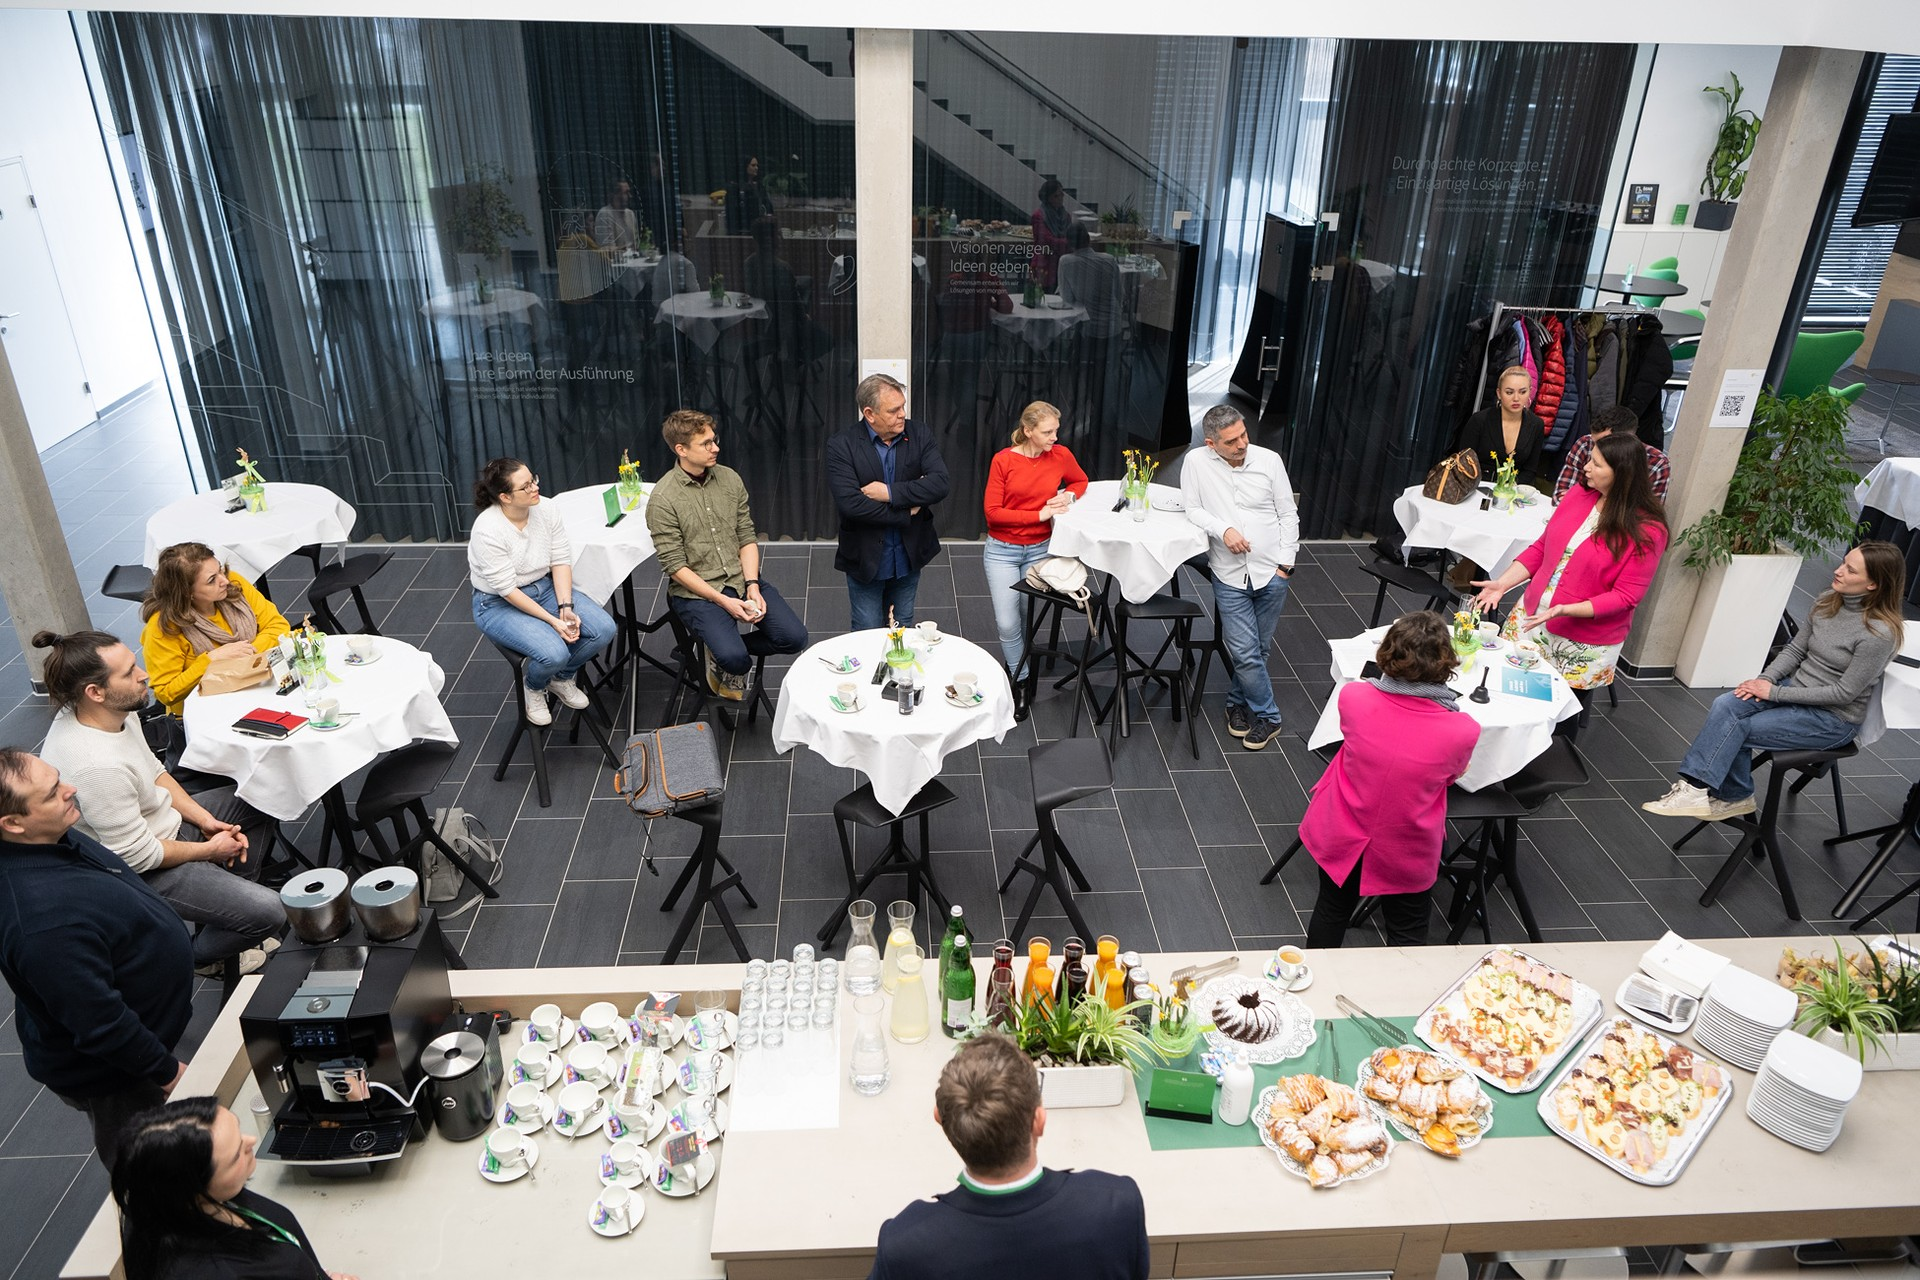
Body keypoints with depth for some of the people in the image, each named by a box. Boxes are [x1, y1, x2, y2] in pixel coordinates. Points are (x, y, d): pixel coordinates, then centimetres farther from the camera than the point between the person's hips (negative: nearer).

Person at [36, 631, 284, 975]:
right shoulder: (96, 766, -36)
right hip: (141, 872, -9)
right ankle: (200, 954, 15)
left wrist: (204, 819, -1)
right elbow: (137, 855, -26)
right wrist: (209, 850, -12)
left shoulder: (117, 712, -9)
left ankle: (229, 901, 22)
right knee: (268, 914, -18)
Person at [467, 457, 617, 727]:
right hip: (499, 604, -6)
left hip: (545, 587, 6)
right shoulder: (487, 531, -25)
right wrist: (552, 620, -24)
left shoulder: (546, 511, -9)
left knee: (604, 629, -14)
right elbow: (507, 590, -23)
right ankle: (534, 687, 9)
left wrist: (566, 607, -19)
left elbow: (561, 561, -6)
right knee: (554, 653, -29)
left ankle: (562, 678, 15)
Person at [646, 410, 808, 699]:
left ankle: (732, 646, 14)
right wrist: (724, 601, -18)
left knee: (794, 637, -12)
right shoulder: (663, 499, -11)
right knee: (734, 659, -26)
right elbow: (675, 566, -12)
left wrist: (752, 586, -9)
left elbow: (747, 538, 7)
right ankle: (721, 657, 12)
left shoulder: (730, 479, 4)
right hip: (696, 591, -5)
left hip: (742, 579, 5)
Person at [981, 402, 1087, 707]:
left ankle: (1016, 667, 32)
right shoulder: (1003, 460, -12)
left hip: (1039, 549, 2)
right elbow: (993, 512, -13)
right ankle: (1021, 681, 11)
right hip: (1002, 550, -2)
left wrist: (1069, 496, -7)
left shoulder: (1061, 455, -4)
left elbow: (1081, 481, 16)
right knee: (1007, 622, -9)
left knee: (1027, 617, 7)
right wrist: (1040, 514, -18)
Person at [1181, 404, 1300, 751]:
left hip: (1271, 572, 2)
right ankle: (1267, 716, 12)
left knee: (1259, 649, 10)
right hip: (1229, 576, -1)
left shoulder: (1269, 460, -1)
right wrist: (1223, 529, -17)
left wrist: (1285, 563, -1)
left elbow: (1288, 515, 5)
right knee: (1245, 651, -7)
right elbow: (1192, 509, 0)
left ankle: (1238, 701, 33)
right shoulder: (1196, 462, -4)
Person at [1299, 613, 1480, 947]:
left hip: (1339, 839, 2)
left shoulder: (1352, 696, -25)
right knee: (1407, 932, 24)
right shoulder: (1463, 731, -27)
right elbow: (1452, 776, -4)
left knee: (1332, 910, 27)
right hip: (1405, 855, -2)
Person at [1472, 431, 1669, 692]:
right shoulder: (1579, 495, 1)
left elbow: (1625, 596, -15)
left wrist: (1563, 610, -25)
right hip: (1530, 619, 5)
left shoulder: (1647, 531, -15)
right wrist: (1503, 583, -3)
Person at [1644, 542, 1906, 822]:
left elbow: (1844, 693, -20)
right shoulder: (1828, 602, 0)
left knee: (1735, 728, -20)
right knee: (1725, 705, -20)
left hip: (1834, 719, -6)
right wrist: (1765, 679, -9)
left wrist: (1776, 692, -18)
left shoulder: (1880, 633, -22)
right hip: (1795, 688, 6)